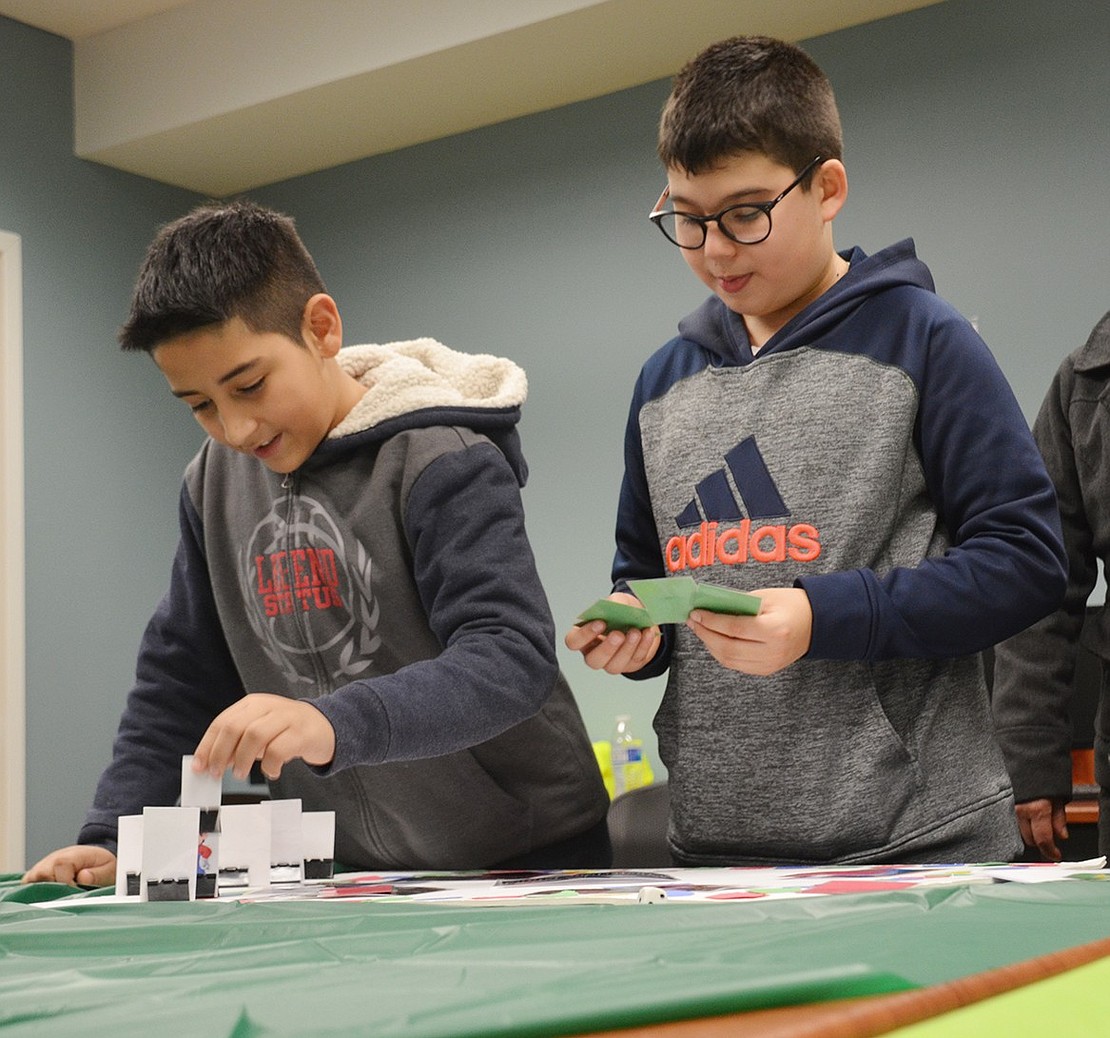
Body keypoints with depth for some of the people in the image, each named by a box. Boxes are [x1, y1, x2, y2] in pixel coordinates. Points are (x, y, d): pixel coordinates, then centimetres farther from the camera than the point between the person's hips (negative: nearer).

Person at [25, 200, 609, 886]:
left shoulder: (441, 461, -14)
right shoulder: (217, 479, 6)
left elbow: (512, 656, -25)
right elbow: (182, 676, 11)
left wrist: (335, 724, -40)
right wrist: (114, 836, -2)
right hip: (357, 874, 5)